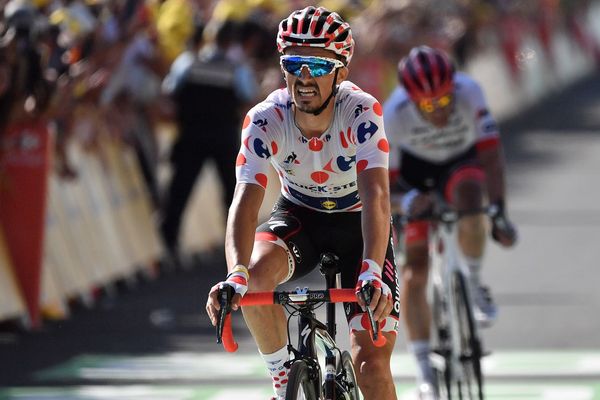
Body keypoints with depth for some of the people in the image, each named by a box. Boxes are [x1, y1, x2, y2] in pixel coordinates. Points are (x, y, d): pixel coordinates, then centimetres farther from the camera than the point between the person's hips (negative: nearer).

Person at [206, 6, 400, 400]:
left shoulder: (362, 112, -30)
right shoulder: (265, 119, -25)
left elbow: (377, 195, -42)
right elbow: (246, 200, -36)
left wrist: (372, 271, -59)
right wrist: (236, 274, -55)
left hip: (358, 222, -1)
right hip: (299, 216, 1)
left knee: (372, 363, -11)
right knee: (256, 274, -33)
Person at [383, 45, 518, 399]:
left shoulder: (468, 91, -33)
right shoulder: (394, 114, -32)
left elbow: (491, 154, -35)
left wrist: (499, 212, -43)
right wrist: (407, 198, -43)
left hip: (462, 161, 0)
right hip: (415, 172, 0)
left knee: (469, 199, -37)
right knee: (415, 269, -9)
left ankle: (475, 283, -9)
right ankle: (425, 370, 2)